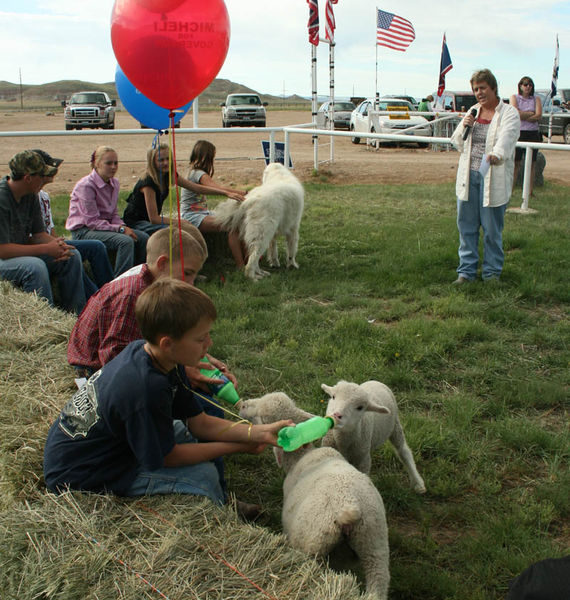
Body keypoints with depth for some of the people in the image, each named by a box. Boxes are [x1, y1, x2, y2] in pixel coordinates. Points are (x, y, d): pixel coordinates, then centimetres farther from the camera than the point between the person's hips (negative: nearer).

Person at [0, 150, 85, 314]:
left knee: (72, 256, 0)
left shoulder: (31, 196, 3)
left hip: (22, 253, 9)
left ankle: (77, 316, 3)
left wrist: (57, 243, -15)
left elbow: (38, 234, 8)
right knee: (35, 266, -36)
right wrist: (47, 249, -25)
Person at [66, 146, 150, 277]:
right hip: (83, 231, -8)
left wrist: (123, 226, -9)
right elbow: (92, 221, -19)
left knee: (143, 237, -10)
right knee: (125, 241, -30)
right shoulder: (86, 185, -17)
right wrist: (120, 229, -23)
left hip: (106, 226, 8)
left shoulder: (114, 183, 7)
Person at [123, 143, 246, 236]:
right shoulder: (148, 182, -24)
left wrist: (226, 193, -5)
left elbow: (198, 188, 2)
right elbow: (154, 218, -26)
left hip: (152, 220, 7)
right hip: (135, 222, -7)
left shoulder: (170, 176, -2)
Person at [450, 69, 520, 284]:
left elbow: (507, 137, -22)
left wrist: (496, 155, -43)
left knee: (492, 228, 2)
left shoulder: (509, 113, -3)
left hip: (493, 179, -5)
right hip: (469, 177, 5)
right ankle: (467, 269, 16)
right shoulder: (472, 112, 14)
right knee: (466, 225, 6)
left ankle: (492, 271, 15)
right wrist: (464, 127, -3)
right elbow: (458, 144, 18)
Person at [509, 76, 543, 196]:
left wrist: (523, 115, -10)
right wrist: (531, 113, -6)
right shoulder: (514, 97, 6)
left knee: (531, 164, 3)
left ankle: (530, 191, 8)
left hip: (533, 133, 2)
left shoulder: (536, 99, 10)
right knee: (515, 163, -3)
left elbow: (538, 116, -4)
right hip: (518, 133, -2)